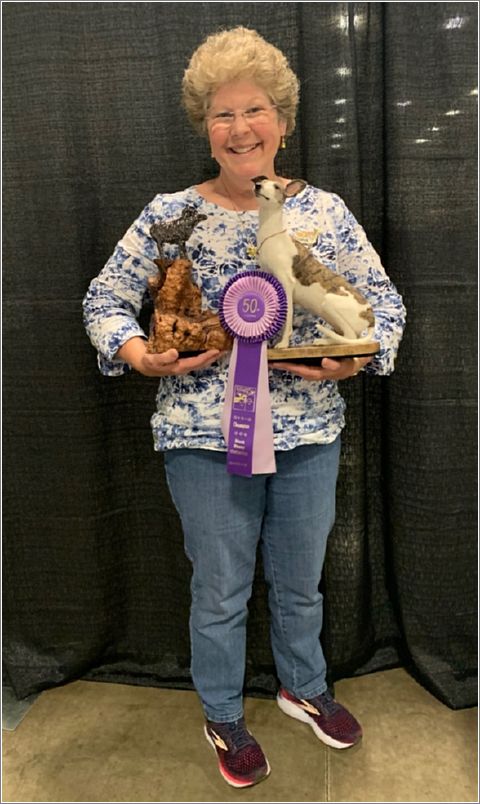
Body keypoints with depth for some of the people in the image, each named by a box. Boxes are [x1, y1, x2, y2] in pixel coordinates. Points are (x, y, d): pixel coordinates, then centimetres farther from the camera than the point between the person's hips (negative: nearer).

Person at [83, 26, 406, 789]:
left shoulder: (324, 209, 1)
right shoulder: (171, 213, -4)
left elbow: (384, 298, 4)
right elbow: (105, 298, 2)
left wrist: (358, 354, -15)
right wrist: (138, 353, -17)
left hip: (309, 434, 3)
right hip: (206, 439, -2)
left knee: (300, 582, 21)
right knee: (221, 591, 14)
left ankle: (303, 687, 51)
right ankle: (223, 718, 42)